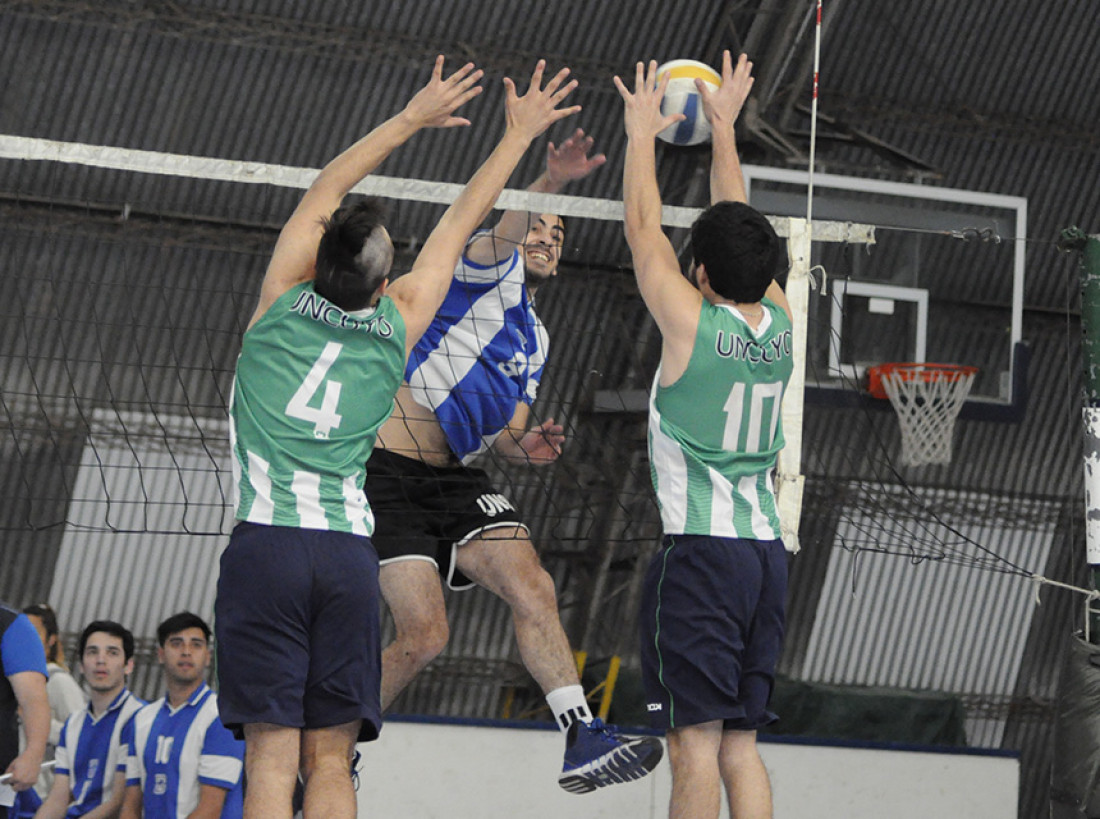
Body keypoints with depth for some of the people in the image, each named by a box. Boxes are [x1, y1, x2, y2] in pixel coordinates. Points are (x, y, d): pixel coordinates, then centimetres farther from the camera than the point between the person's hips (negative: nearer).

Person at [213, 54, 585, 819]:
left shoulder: (285, 299, 5)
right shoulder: (398, 324, 8)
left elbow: (324, 191, 19)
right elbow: (461, 221, 20)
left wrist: (413, 117, 27)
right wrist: (519, 133, 32)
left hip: (266, 544, -2)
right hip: (349, 552, 2)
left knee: (274, 757, -9)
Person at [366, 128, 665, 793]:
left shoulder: (536, 339, 23)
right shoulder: (489, 272, 2)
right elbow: (505, 229, -22)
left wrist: (524, 446, -2)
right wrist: (550, 183, -44)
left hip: (457, 478, 7)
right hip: (392, 470, -7)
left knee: (533, 588, -16)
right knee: (425, 637, -14)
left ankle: (583, 741, -22)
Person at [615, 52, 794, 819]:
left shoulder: (692, 322, -8)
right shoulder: (779, 323, 7)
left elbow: (644, 231, 3)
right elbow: (739, 226, 21)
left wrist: (643, 132, 16)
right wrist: (724, 127, 32)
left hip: (700, 548, -6)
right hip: (766, 551, 6)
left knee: (697, 739, -10)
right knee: (741, 744, 8)